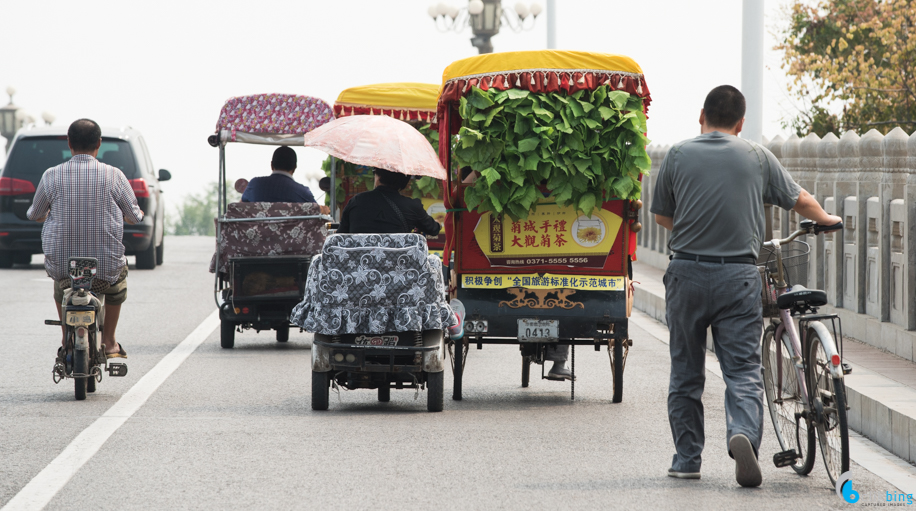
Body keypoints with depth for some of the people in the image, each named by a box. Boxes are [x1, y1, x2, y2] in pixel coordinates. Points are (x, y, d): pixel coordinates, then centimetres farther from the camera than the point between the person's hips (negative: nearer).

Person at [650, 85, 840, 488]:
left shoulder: (678, 155, 3)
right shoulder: (757, 157, 5)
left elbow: (662, 216, 11)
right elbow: (800, 201, 16)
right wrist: (825, 220, 38)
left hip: (687, 274, 0)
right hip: (738, 277, 0)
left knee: (685, 374, 12)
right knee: (743, 370, -1)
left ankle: (687, 459, 16)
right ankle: (743, 433, -26)